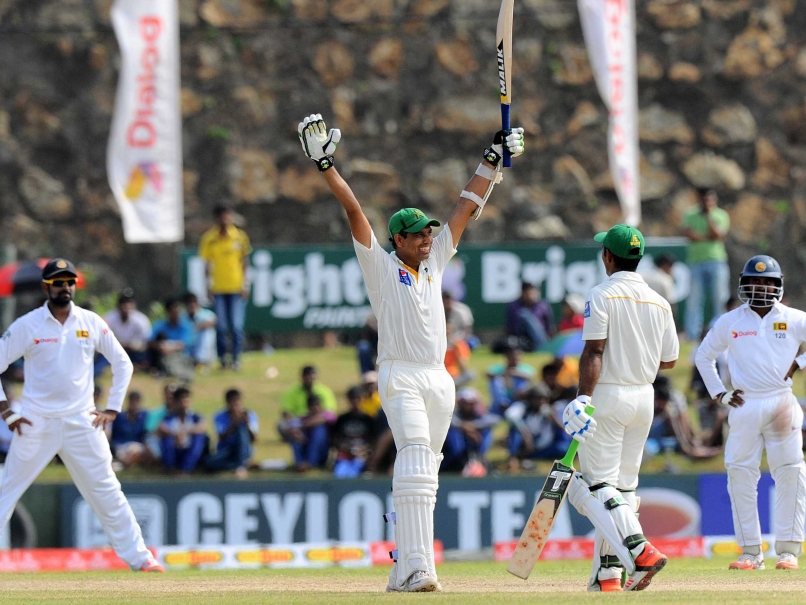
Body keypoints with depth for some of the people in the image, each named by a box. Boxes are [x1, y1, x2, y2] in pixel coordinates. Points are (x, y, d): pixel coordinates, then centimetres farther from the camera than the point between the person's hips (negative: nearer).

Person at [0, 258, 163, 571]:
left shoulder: (91, 323, 4)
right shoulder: (27, 326, -3)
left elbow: (123, 363, 13)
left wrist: (112, 408, 6)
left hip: (82, 423, 2)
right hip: (36, 425, -2)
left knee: (107, 492, 4)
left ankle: (138, 557, 9)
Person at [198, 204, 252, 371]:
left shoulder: (240, 237, 1)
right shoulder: (209, 238, 0)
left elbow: (245, 262, 5)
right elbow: (207, 263, 5)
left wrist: (245, 285, -1)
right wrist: (208, 284, -2)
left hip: (237, 288, 0)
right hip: (218, 288, 0)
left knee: (236, 326, -4)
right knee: (221, 327, 1)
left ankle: (236, 359, 3)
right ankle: (222, 359, 11)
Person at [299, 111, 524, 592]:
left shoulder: (434, 261, 16)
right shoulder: (380, 264, 2)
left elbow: (467, 207, 18)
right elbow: (354, 211, -6)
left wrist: (493, 160, 18)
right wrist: (326, 166, -13)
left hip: (439, 380, 6)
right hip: (400, 377, -6)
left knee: (423, 475, 6)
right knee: (416, 464, -20)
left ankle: (404, 568, 10)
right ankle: (417, 568, -29)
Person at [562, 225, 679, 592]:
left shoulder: (602, 296, -10)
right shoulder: (659, 302, 8)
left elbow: (594, 351, -18)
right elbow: (669, 360, 11)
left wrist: (583, 399, -21)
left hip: (608, 396, -6)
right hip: (644, 398, 6)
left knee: (598, 485, -6)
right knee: (622, 486, 12)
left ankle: (641, 550, -26)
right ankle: (608, 572, 9)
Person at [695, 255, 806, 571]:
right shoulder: (730, 322, 8)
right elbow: (704, 356, 19)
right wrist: (719, 393, 10)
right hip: (744, 405, 1)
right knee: (740, 476, -2)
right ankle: (751, 553, 4)